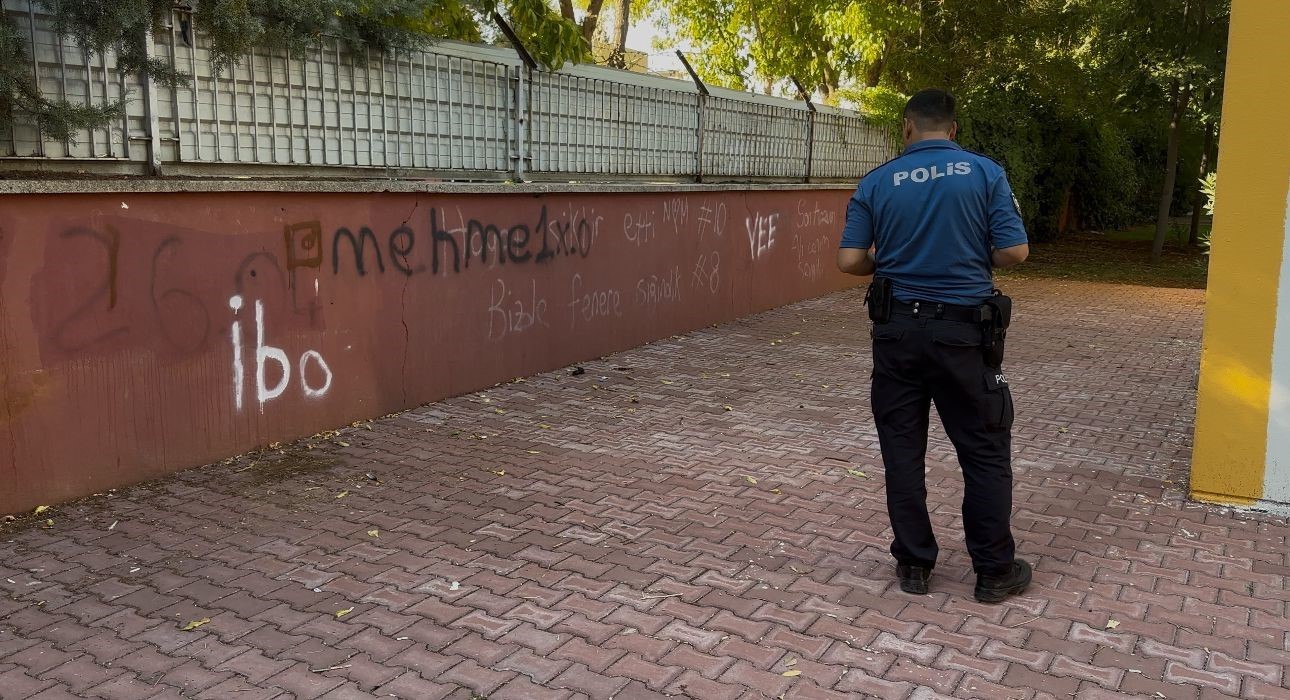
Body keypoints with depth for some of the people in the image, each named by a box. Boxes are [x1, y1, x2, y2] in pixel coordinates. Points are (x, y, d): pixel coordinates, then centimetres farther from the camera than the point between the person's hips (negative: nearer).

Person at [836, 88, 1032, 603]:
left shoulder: (876, 182, 0)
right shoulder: (985, 173, -4)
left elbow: (849, 260, -4)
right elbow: (1014, 253, -8)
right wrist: (972, 252, 12)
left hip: (897, 329, 2)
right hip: (961, 330, -1)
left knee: (902, 451, 10)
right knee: (985, 451, 10)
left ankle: (913, 564, 18)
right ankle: (995, 571, 18)